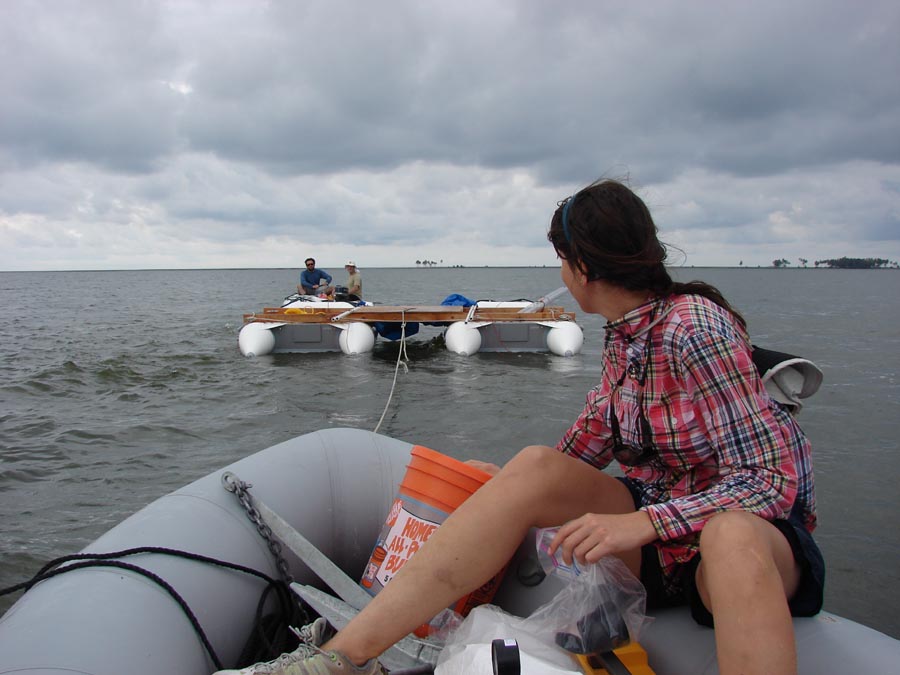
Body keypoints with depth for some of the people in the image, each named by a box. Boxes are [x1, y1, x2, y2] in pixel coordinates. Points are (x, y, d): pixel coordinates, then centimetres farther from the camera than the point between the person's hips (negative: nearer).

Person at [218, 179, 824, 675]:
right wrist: (514, 489, 15)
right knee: (535, 466, -20)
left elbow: (775, 477, -22)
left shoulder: (695, 326, -21)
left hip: (750, 530, -5)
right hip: (658, 531, 6)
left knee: (730, 537, -42)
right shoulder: (623, 333, 2)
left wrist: (641, 522, -31)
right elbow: (596, 434, 15)